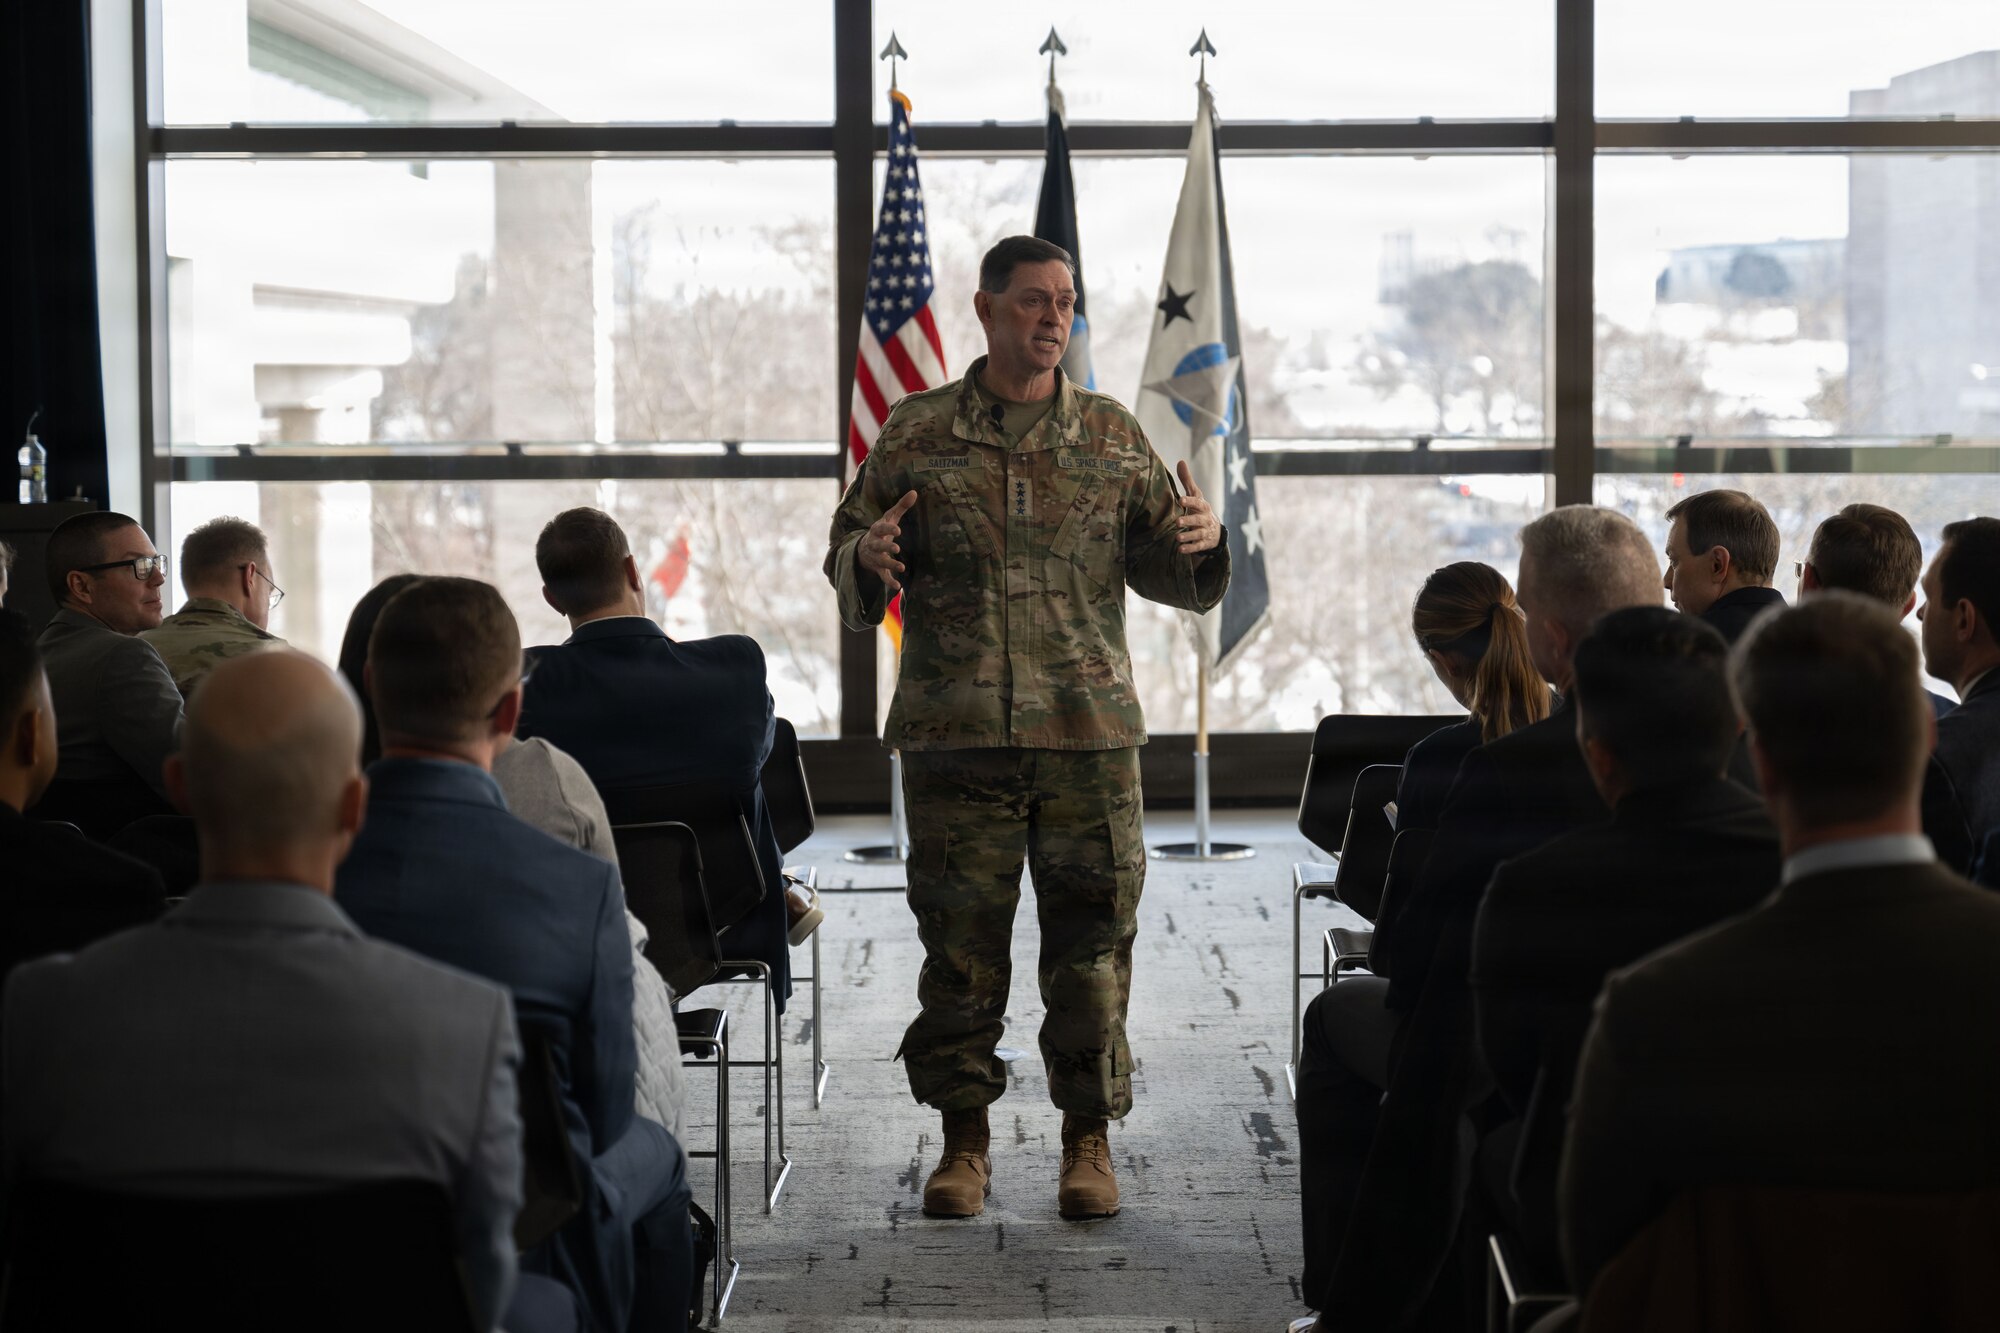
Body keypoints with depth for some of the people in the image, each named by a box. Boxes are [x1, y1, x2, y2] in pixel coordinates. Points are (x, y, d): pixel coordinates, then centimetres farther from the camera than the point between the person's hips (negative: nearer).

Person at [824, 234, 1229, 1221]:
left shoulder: (1113, 437, 10)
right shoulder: (917, 434, 6)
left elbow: (1170, 574, 14)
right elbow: (846, 562, 11)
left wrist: (1199, 544, -8)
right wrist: (868, 561, -11)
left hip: (1089, 731, 1)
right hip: (954, 732, -1)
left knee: (1091, 937, 2)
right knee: (959, 942, 3)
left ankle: (1089, 1139, 13)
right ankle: (963, 1139, 15)